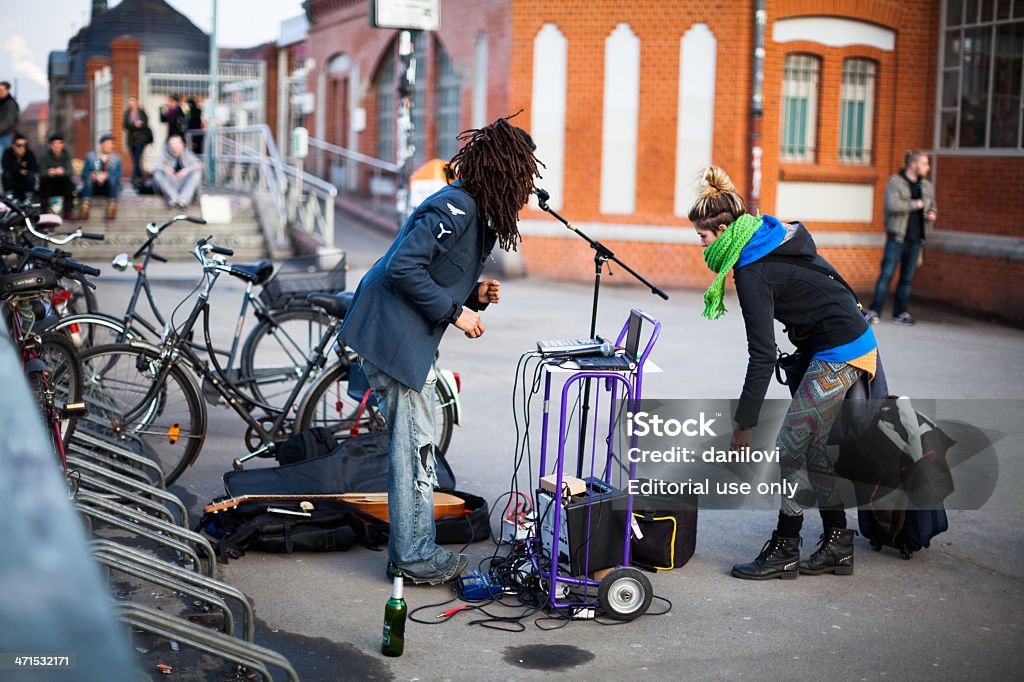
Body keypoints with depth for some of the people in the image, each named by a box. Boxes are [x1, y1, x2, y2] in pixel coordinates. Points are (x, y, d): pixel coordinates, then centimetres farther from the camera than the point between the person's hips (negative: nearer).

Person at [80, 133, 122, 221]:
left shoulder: (116, 157, 11)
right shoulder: (90, 156, 9)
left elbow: (118, 175, 0)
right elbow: (84, 174, 2)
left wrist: (106, 176, -21)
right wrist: (92, 175, -22)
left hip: (110, 187, 0)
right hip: (93, 185, 0)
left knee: (112, 178, -32)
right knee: (89, 178, -32)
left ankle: (112, 206, -44)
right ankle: (85, 206, -48)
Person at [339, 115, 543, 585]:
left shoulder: (474, 212, 14)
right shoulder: (454, 207, -18)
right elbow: (404, 268, -24)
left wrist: (476, 293, 4)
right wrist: (455, 311, -18)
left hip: (407, 337, 11)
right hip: (393, 335, -11)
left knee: (413, 445, 15)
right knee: (415, 444, -4)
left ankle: (408, 550, 24)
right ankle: (416, 558, 5)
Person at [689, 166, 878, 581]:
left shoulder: (753, 273, -19)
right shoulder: (774, 241, 8)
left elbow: (762, 356, -21)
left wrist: (744, 422, -17)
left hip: (838, 356, -10)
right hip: (855, 342, 10)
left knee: (790, 449, -5)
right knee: (814, 448, 13)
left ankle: (784, 550, 2)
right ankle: (837, 545, 18)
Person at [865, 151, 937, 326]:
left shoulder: (927, 186, 15)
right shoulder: (895, 182, -5)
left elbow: (932, 207, 27)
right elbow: (893, 205, -21)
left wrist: (932, 214, 4)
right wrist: (917, 204, -12)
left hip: (916, 239, 5)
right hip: (897, 237, -5)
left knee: (907, 278, 7)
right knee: (886, 274, -7)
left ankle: (900, 312, 14)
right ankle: (875, 311, -4)